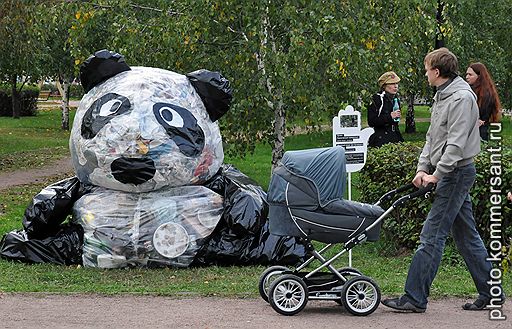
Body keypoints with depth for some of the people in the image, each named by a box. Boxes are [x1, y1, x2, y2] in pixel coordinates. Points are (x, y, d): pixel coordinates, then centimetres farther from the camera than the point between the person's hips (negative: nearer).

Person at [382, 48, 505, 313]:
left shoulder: (462, 98, -16)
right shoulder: (442, 96, 16)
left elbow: (456, 144, -21)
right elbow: (432, 137, 18)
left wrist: (437, 174, -19)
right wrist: (422, 168, 7)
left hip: (457, 172, -10)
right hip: (452, 174, 10)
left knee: (432, 235, -10)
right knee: (466, 235, 12)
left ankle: (415, 298, -9)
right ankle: (490, 292, 18)